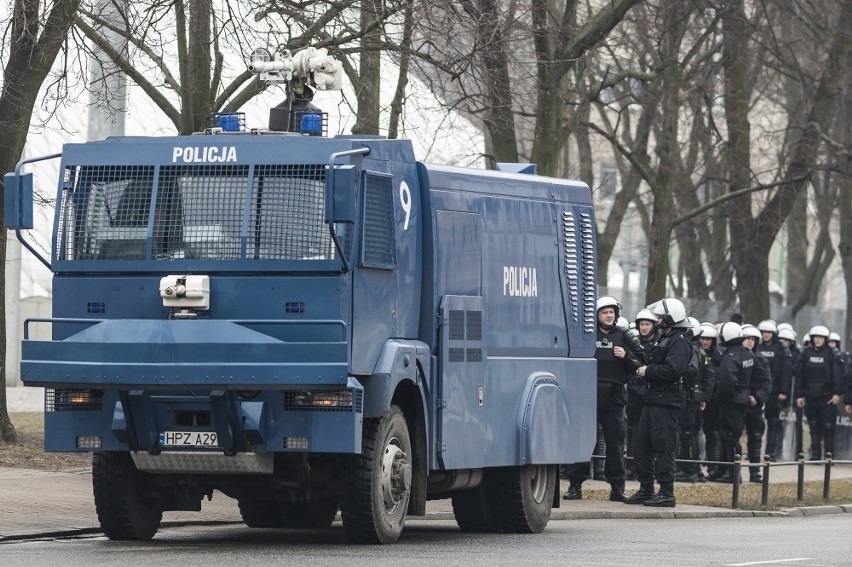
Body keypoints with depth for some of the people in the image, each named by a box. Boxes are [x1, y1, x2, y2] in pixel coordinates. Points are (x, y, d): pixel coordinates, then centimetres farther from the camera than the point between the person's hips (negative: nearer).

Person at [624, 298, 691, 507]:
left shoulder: (680, 341, -11)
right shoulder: (664, 339, 22)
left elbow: (673, 370, -24)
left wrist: (648, 371, -14)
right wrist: (644, 370, 5)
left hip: (667, 401, -10)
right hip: (653, 399, 10)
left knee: (663, 446, -8)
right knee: (641, 443, 10)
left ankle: (666, 493, -5)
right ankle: (646, 490, 17)